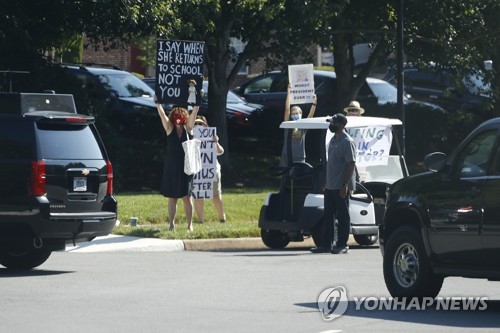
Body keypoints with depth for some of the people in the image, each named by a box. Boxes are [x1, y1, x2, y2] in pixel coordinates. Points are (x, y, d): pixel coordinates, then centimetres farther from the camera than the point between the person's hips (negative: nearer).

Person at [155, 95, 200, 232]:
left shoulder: (188, 128, 5)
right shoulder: (170, 129, 4)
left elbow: (194, 112, -3)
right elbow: (162, 114, -6)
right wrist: (157, 102, -16)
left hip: (185, 167, 0)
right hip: (171, 168, 0)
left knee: (187, 197, -1)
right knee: (172, 197, 4)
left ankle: (190, 224, 3)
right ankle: (172, 224, 7)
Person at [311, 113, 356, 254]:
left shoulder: (347, 142, -13)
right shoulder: (333, 140, 15)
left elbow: (351, 164, -17)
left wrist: (345, 185, -21)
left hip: (341, 188, -9)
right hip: (330, 186, 9)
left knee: (342, 216, -2)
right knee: (328, 216, 11)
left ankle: (342, 245, 3)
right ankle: (327, 244, 16)